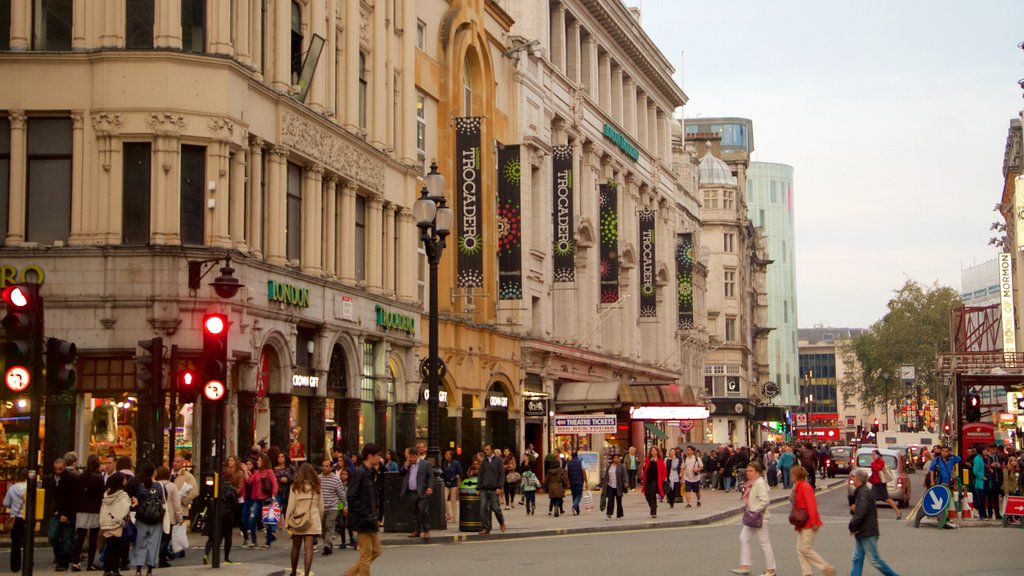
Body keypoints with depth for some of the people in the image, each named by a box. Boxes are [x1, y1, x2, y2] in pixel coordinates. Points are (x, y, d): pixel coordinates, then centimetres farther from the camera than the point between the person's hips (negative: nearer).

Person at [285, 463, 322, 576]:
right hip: (313, 521, 1)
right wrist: (319, 520, 19)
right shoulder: (317, 488, 4)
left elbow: (291, 506, -4)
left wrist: (287, 522, 4)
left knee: (295, 548, 15)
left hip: (297, 521, -1)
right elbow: (321, 507, 7)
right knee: (309, 548, -4)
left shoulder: (296, 487, -3)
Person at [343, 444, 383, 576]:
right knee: (366, 555, -2)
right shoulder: (359, 473, -15)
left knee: (376, 552, 14)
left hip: (371, 520, 9)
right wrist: (367, 515, -20)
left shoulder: (370, 472, 13)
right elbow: (352, 497, -20)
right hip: (363, 520, -9)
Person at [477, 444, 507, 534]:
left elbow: (502, 474, -3)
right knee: (483, 509, -3)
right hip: (484, 489, 4)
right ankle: (486, 528, 2)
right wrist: (478, 488, 5)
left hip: (494, 489, -4)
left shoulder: (498, 460, 1)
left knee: (496, 508, -2)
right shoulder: (483, 461, 12)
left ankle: (501, 522, 24)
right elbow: (480, 475, 13)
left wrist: (499, 487, -12)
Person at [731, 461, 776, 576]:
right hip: (751, 517, 10)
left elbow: (765, 501, -25)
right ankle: (745, 566, 12)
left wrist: (755, 511, -24)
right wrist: (747, 510, 9)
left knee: (764, 542, -1)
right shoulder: (751, 483, 10)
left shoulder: (760, 483, -18)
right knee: (743, 538, 8)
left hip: (759, 518, -10)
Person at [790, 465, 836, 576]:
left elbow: (811, 505, -21)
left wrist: (814, 522, -24)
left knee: (806, 549, -9)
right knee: (800, 550, 8)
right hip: (802, 525, 10)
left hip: (808, 525, -10)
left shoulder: (805, 487, -16)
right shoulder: (798, 487, 14)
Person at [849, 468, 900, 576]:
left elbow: (860, 513, -24)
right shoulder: (860, 492, 13)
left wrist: (852, 526, -13)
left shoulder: (864, 493, -19)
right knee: (857, 559, 8)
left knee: (875, 559, -2)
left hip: (867, 533, -10)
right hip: (860, 533, 10)